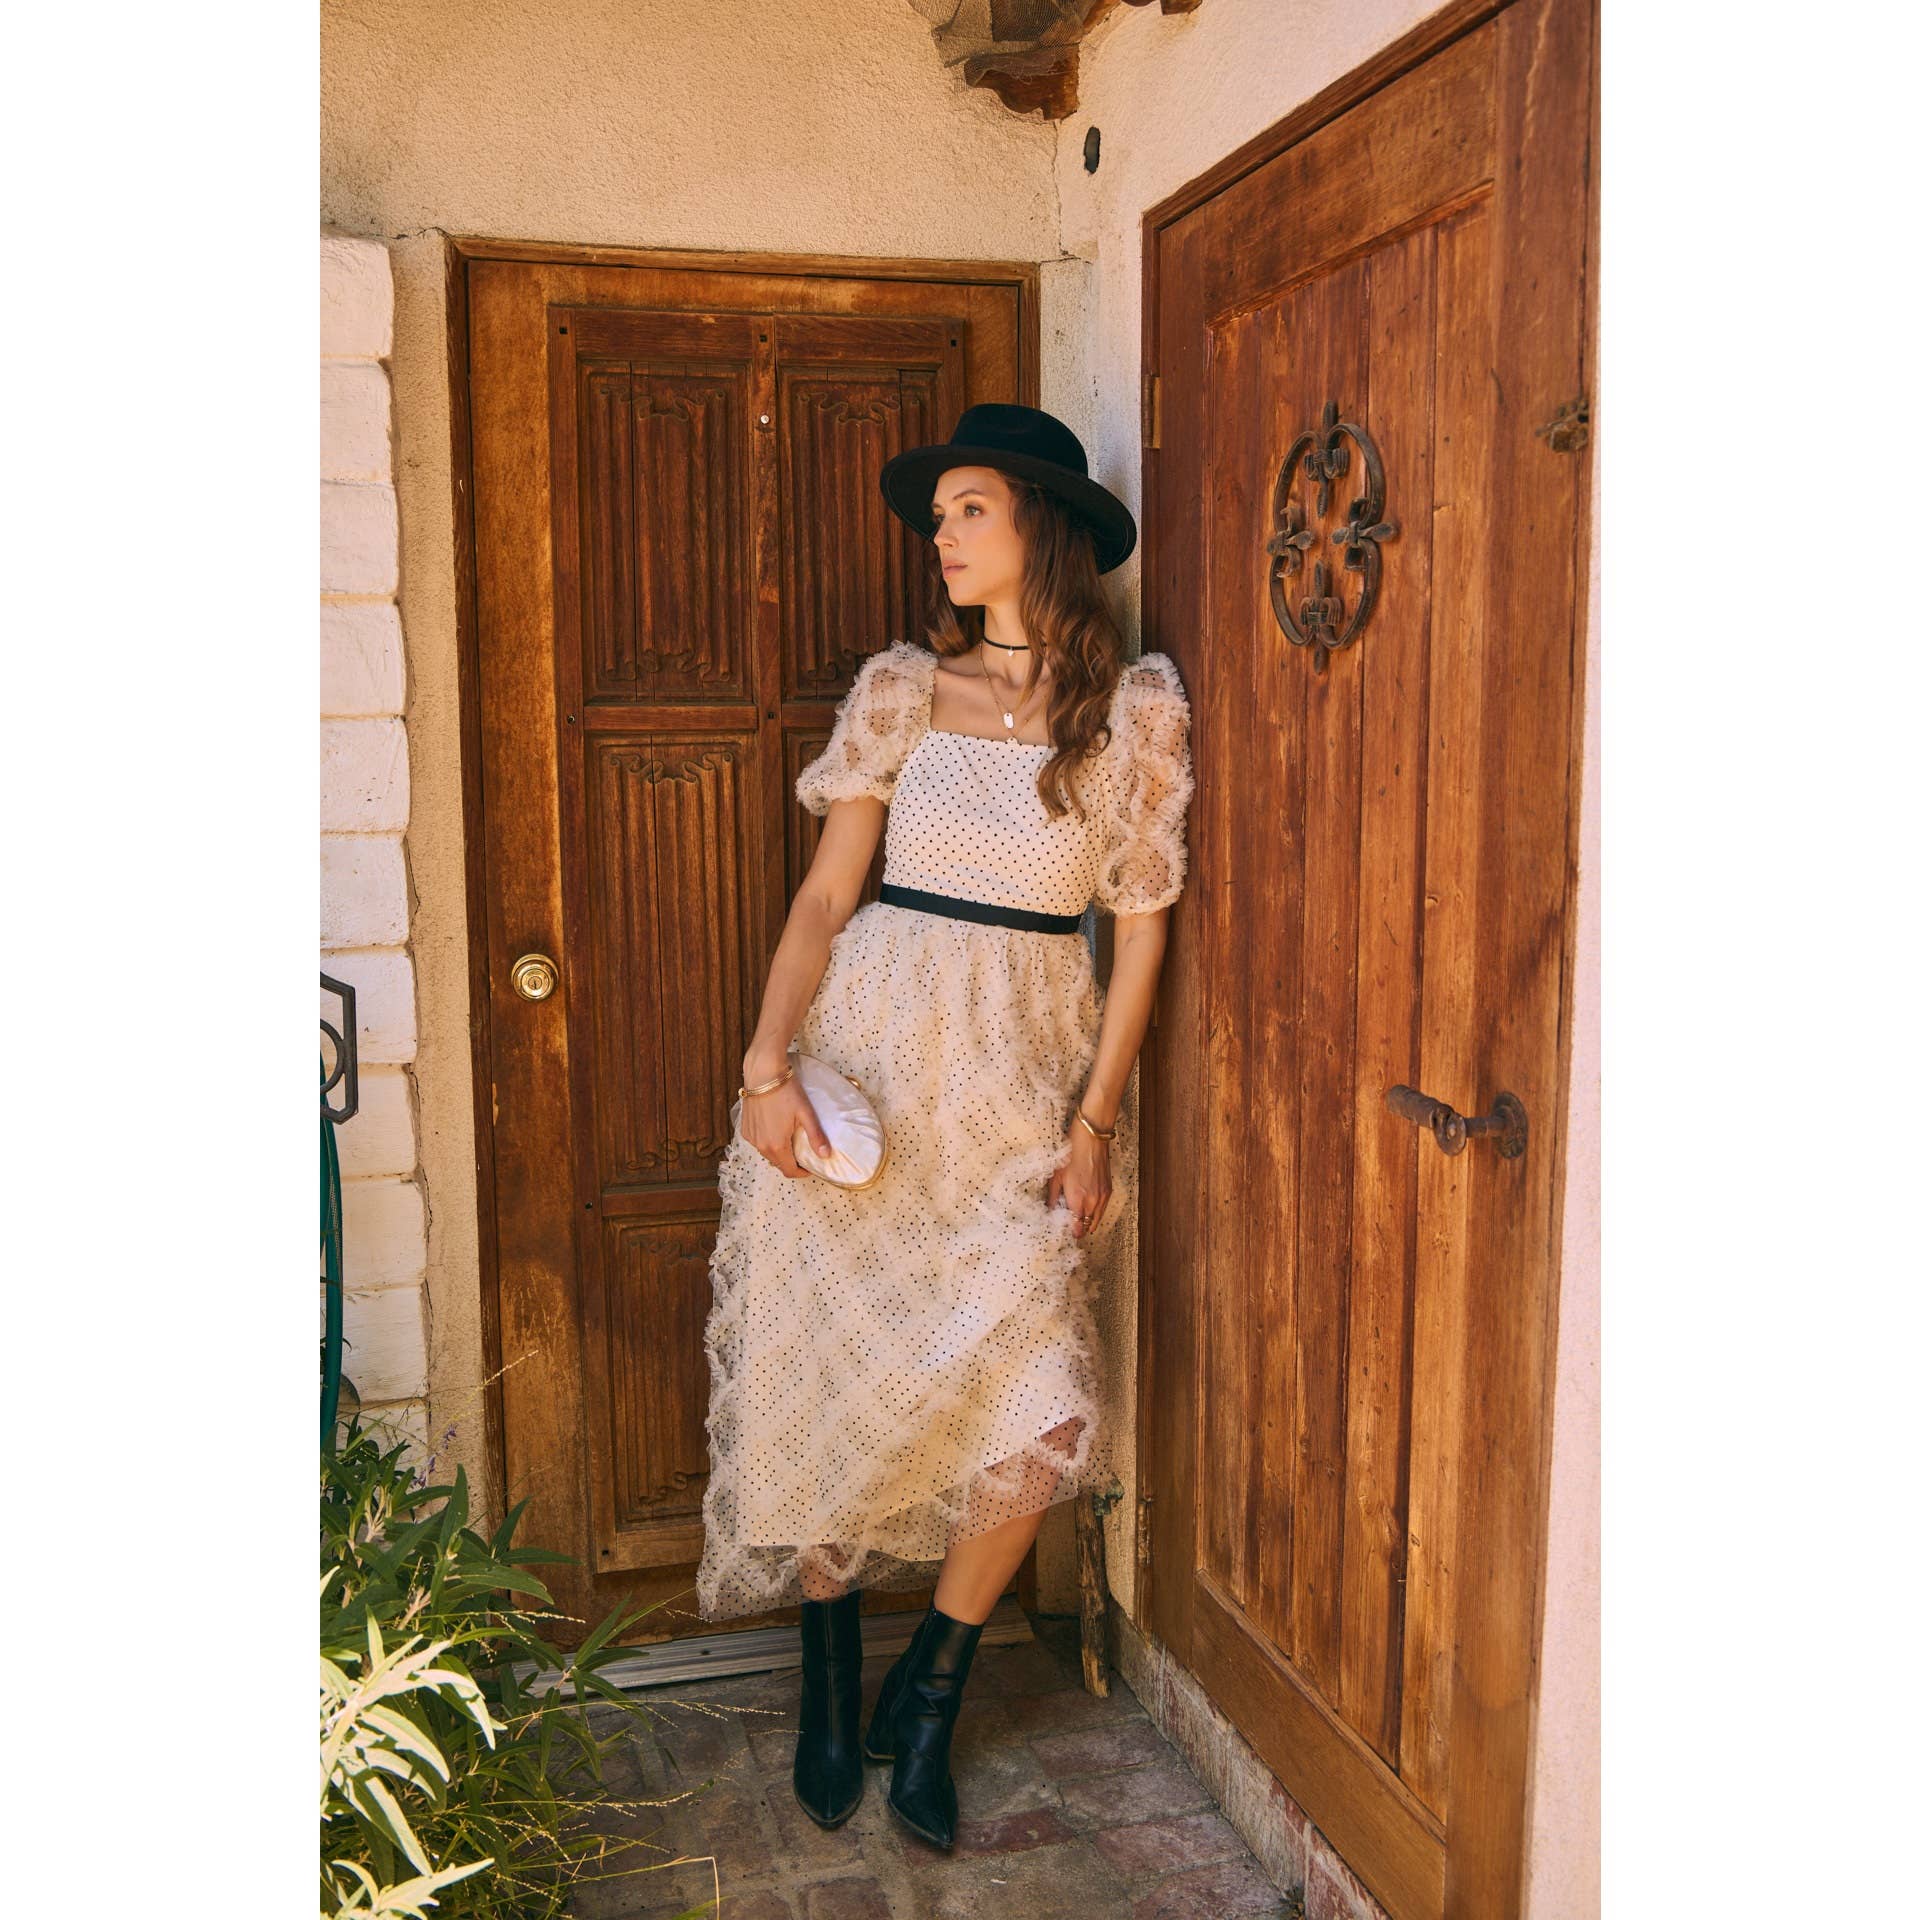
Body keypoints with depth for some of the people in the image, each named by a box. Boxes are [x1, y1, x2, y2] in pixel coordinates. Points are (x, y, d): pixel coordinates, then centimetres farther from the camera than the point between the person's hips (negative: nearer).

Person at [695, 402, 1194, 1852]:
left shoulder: (1138, 704, 2)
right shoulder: (903, 685, 4)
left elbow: (1140, 926, 3)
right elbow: (826, 893, 3)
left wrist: (1094, 1118, -3)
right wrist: (770, 1058, -10)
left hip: (1022, 1074, 0)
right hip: (870, 1048, 1)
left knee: (1038, 1409, -9)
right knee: (830, 1376, 3)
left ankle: (929, 1701, 18)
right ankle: (831, 1691, 29)